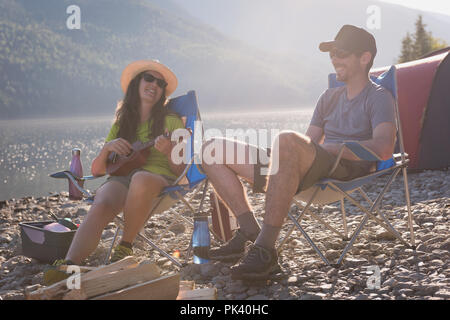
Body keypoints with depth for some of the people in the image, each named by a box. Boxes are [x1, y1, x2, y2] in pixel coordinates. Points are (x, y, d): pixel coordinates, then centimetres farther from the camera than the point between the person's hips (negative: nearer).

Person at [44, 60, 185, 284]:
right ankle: (69, 265, -53)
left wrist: (168, 152, -13)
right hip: (120, 177, 2)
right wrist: (107, 147, -1)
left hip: (158, 176, -2)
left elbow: (180, 171, 8)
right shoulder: (121, 125, 24)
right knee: (100, 207, -35)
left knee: (141, 179, -41)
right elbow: (96, 170, 18)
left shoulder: (171, 121, 17)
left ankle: (125, 248, -25)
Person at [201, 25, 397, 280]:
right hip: (308, 174, 8)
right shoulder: (329, 97, 28)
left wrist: (329, 148, -13)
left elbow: (383, 148, -14)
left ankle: (266, 250, -41)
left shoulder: (379, 97, 5)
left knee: (288, 140, -42)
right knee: (213, 149, 3)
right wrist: (275, 157, 3)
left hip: (350, 170, -8)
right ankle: (250, 233, -7)